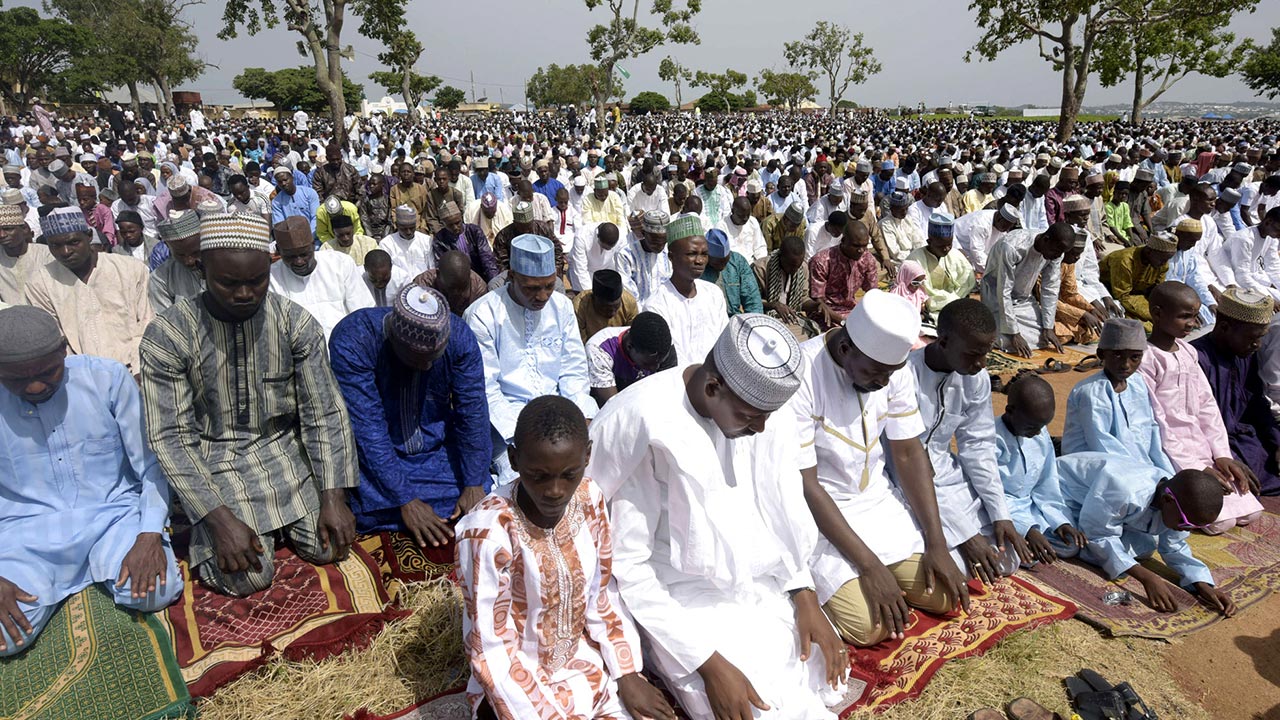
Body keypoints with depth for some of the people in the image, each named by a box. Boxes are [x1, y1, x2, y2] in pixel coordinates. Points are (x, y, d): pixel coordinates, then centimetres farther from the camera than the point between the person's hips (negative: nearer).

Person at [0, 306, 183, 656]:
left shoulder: (106, 377, -6)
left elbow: (150, 461, -4)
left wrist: (150, 535, -17)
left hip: (111, 514, 0)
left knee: (155, 592, -25)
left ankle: (109, 564, 8)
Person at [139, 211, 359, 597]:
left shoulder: (297, 323, -10)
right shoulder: (167, 335, -15)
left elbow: (325, 413, -8)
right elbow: (170, 437, -14)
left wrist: (333, 498, -16)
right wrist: (221, 520, -23)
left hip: (284, 447, 2)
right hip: (215, 459, -2)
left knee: (328, 546, -11)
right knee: (246, 576, -16)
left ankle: (277, 519, 20)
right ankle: (206, 530, 17)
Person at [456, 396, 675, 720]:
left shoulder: (589, 497, -12)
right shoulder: (487, 532, -27)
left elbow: (603, 595, 0)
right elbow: (492, 652, -19)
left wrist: (628, 675, -4)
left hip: (585, 660, 4)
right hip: (517, 681, -4)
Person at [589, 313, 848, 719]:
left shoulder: (767, 413, -9)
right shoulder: (642, 427, -27)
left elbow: (784, 510, 6)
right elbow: (626, 564, -20)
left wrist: (805, 596, -4)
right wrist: (708, 663, -20)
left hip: (762, 584, 6)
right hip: (682, 599, -6)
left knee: (829, 681, 3)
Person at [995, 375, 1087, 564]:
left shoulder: (1041, 435, -1)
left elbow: (1047, 484, 6)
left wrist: (1060, 520, -8)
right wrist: (1028, 530, -31)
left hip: (1029, 506, 7)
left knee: (1071, 546, -8)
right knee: (1031, 554, -28)